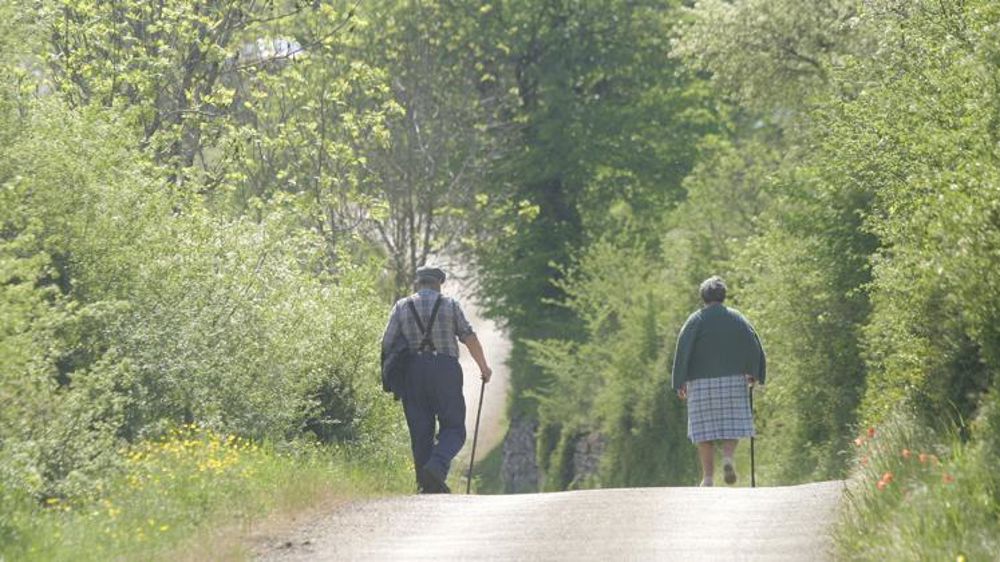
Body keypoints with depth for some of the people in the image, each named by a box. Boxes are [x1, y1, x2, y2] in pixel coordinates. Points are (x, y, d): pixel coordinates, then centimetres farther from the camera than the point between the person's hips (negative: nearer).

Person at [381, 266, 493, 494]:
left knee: (420, 432, 6)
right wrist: (484, 367, 15)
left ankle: (427, 486, 3)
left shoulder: (402, 306, 9)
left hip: (412, 372, 2)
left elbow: (386, 344, 4)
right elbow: (470, 338, 3)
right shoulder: (450, 305, 6)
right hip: (445, 370, -2)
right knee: (453, 428, 2)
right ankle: (437, 466, -24)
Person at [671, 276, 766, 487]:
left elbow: (682, 350, -8)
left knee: (704, 428, 3)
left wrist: (680, 383, -6)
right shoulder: (736, 318, 5)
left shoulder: (695, 320, -1)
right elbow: (754, 345, -1)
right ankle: (728, 457, -17)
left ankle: (708, 476, -2)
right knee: (732, 424, 10)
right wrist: (753, 374, 9)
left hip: (701, 383, -1)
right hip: (732, 380, 1)